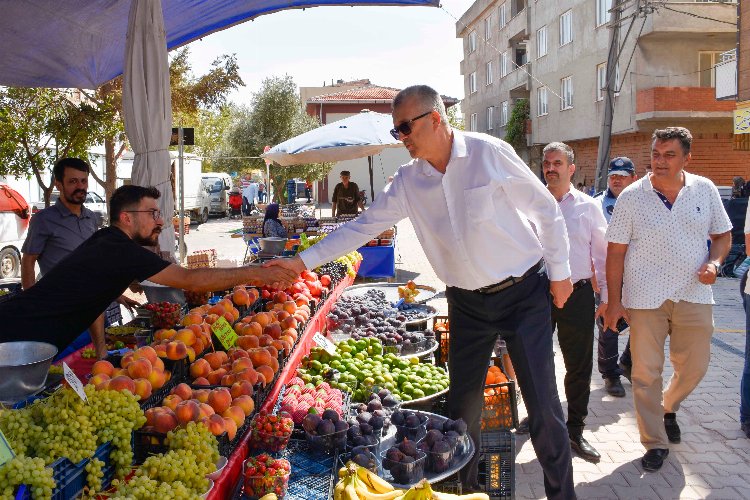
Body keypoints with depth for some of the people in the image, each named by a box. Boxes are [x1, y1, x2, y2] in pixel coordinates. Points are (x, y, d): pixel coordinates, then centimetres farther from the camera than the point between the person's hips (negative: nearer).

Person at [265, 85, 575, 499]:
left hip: (523, 293, -3)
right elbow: (363, 226, 3)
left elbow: (546, 209, -5)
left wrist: (559, 271, -2)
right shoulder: (408, 181, -1)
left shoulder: (490, 153, -13)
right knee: (462, 403, 10)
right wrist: (303, 261, 0)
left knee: (542, 403, -1)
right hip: (467, 303, 4)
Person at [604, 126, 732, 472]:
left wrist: (714, 262, -10)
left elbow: (723, 235, 13)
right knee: (646, 373, 1)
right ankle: (655, 442, 18)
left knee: (694, 366, 11)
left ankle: (668, 408, 42)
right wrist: (614, 302, -6)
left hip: (693, 296, 2)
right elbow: (616, 252, -3)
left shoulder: (705, 190, 2)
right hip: (645, 298, -2)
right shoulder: (631, 197, -5)